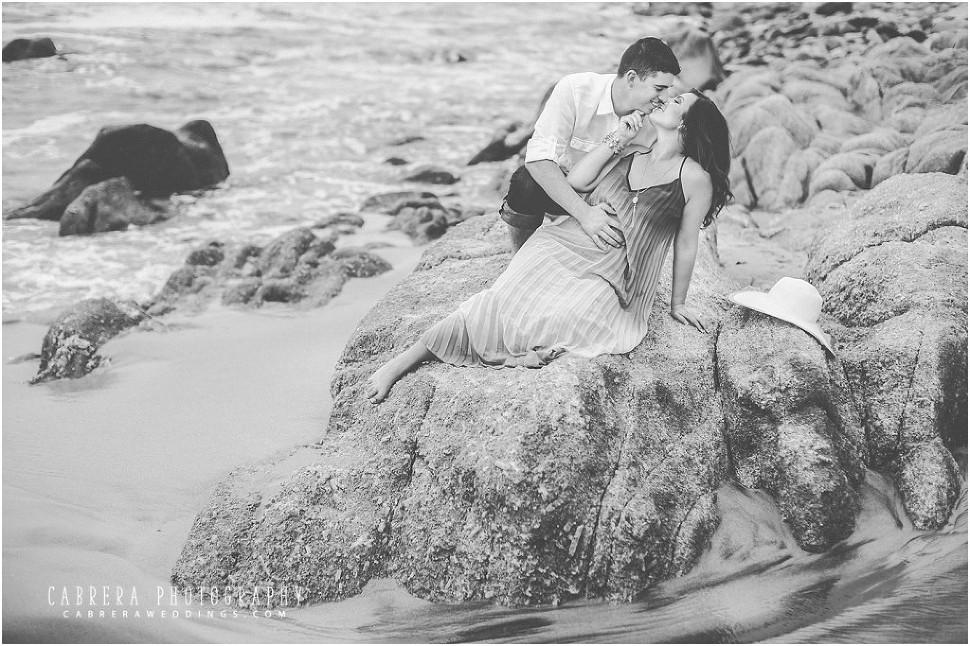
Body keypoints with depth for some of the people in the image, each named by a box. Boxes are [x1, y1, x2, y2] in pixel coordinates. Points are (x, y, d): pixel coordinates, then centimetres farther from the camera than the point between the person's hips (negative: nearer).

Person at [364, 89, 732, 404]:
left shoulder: (695, 178, -4)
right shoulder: (631, 154, 13)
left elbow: (686, 244, 2)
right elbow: (576, 181, 5)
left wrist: (677, 304, 10)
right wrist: (617, 138, -2)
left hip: (610, 279, -3)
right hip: (564, 245, 3)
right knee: (505, 301, -20)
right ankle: (402, 361, -20)